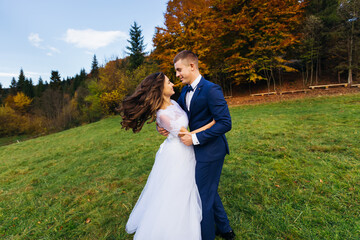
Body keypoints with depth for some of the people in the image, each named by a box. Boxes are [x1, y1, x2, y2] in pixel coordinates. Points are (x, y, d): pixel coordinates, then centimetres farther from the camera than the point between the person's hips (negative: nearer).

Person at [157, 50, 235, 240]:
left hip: (210, 151, -9)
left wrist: (195, 138, -23)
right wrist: (164, 127, -7)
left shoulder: (211, 90, -20)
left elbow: (225, 123, -23)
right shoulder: (185, 91, 7)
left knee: (203, 197, 6)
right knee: (209, 191, 24)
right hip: (199, 149, 9)